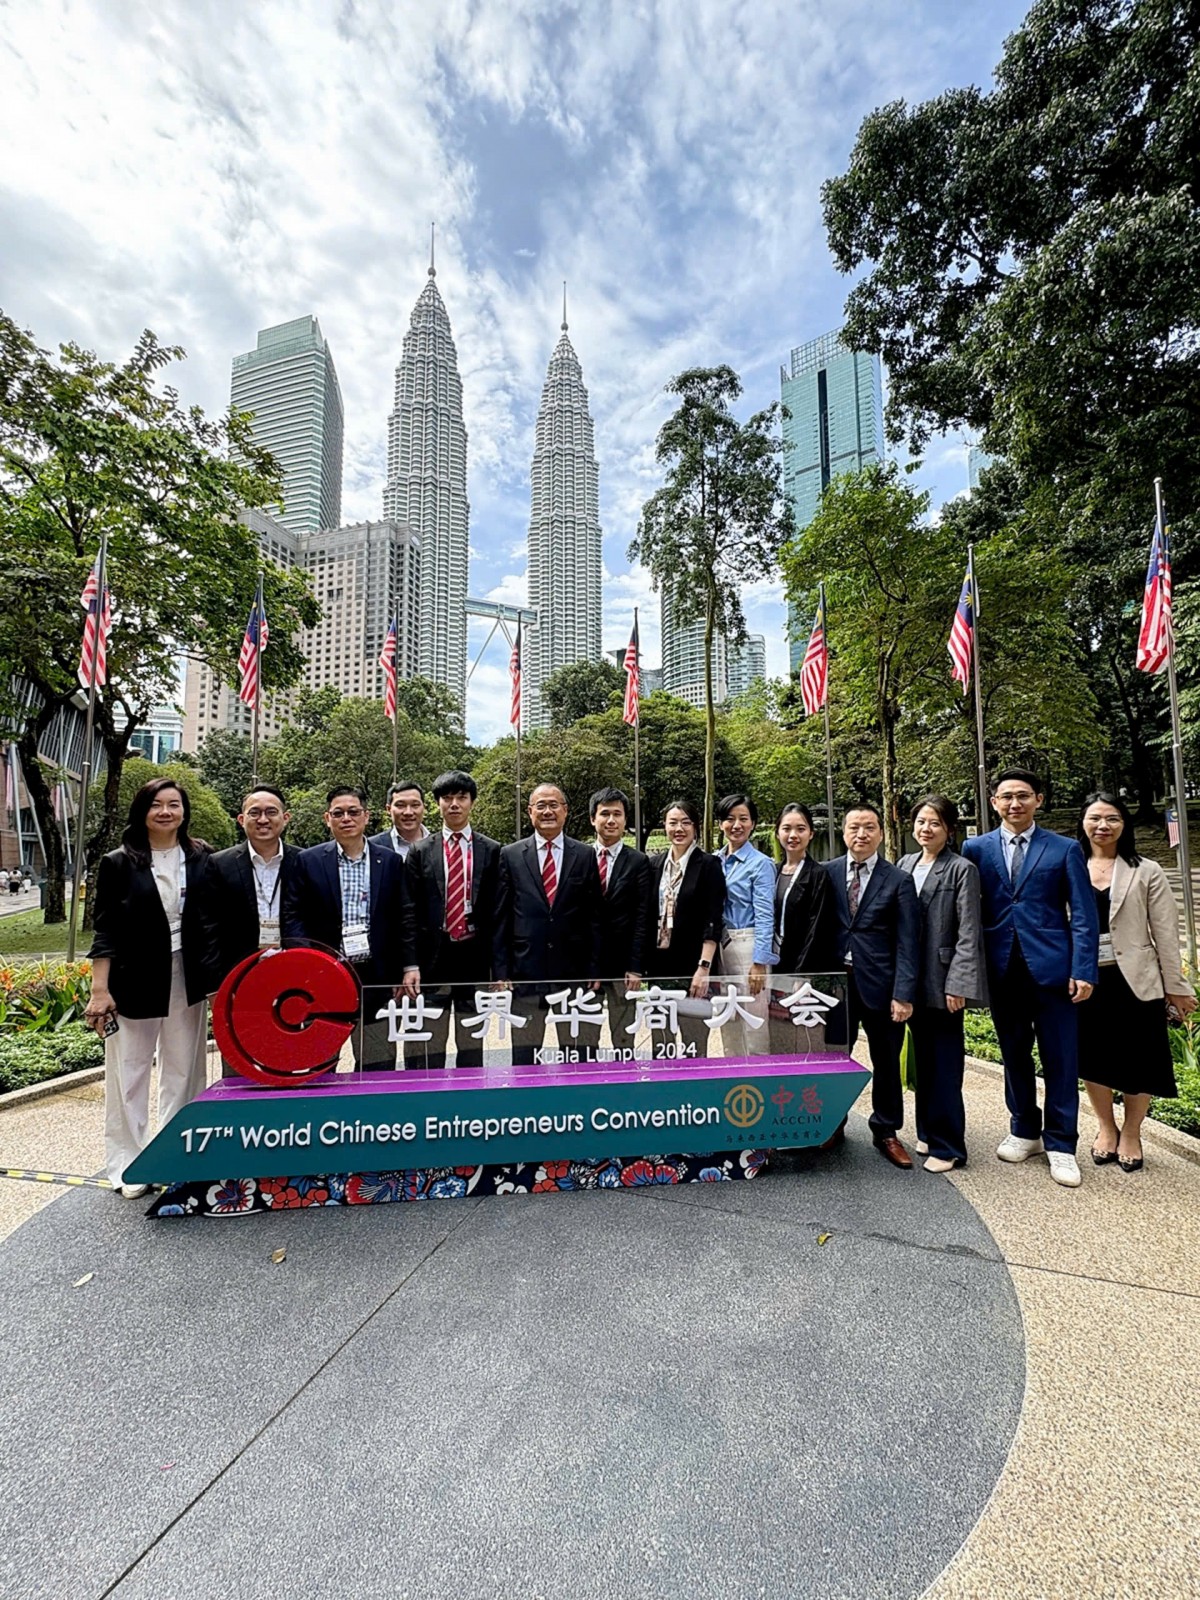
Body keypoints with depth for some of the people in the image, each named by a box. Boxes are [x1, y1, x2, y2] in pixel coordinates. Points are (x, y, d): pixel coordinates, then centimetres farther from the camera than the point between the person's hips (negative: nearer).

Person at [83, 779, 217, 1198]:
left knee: (183, 1070, 10)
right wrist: (99, 989, -9)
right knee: (129, 1073, 6)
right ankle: (126, 1164, 21)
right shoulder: (119, 863, -2)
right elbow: (105, 930, -3)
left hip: (187, 981, 2)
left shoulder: (201, 859, 3)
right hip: (134, 982, -2)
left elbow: (213, 920, 6)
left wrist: (215, 978, 1)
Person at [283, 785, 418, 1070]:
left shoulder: (390, 860, 5)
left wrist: (409, 966, 0)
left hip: (375, 978, 1)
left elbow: (403, 917, 5)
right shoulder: (308, 861, 2)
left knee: (378, 1065, 8)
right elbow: (293, 917, 0)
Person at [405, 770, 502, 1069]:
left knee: (472, 1044, 14)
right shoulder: (420, 851, 4)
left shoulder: (492, 851, 4)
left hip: (475, 956, 1)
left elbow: (497, 909, 2)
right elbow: (411, 911, 1)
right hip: (433, 957, 0)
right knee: (429, 1047, 6)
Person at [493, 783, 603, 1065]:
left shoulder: (585, 856, 4)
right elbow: (500, 918, 2)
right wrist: (501, 970, -2)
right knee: (524, 1056, 10)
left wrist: (594, 970, 0)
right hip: (525, 971, 0)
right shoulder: (510, 855, 3)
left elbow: (594, 918, 4)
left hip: (574, 971, 1)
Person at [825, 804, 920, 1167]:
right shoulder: (827, 873, 2)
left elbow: (907, 942, -5)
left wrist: (903, 993, -12)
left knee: (886, 1061, 11)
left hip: (880, 983, -1)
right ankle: (832, 1125, 29)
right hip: (836, 981, 1)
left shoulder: (898, 880, -2)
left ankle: (886, 1133, 28)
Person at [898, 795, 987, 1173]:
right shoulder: (905, 864, 8)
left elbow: (968, 933, -11)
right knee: (923, 1059, 16)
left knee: (945, 1064, 2)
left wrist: (958, 984, -16)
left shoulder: (961, 870, -8)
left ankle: (947, 1146, 15)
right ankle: (928, 1132, 30)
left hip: (943, 980, -6)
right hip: (913, 980, 6)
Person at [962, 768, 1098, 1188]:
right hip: (1002, 969, 2)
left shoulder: (1065, 849, 2)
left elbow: (1083, 915, -1)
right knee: (1014, 1055, 13)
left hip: (1051, 967, -2)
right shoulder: (976, 849, 5)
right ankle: (1024, 1131, 29)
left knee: (1060, 1059, 4)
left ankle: (1061, 1144, 18)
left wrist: (1083, 971, -9)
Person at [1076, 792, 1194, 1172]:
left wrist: (1176, 987, -2)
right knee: (1092, 1058, 11)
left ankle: (1131, 1133, 29)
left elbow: (1165, 934, -1)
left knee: (1137, 1059, 7)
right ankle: (1106, 1127, 32)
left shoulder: (1146, 872, -2)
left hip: (1134, 980, -2)